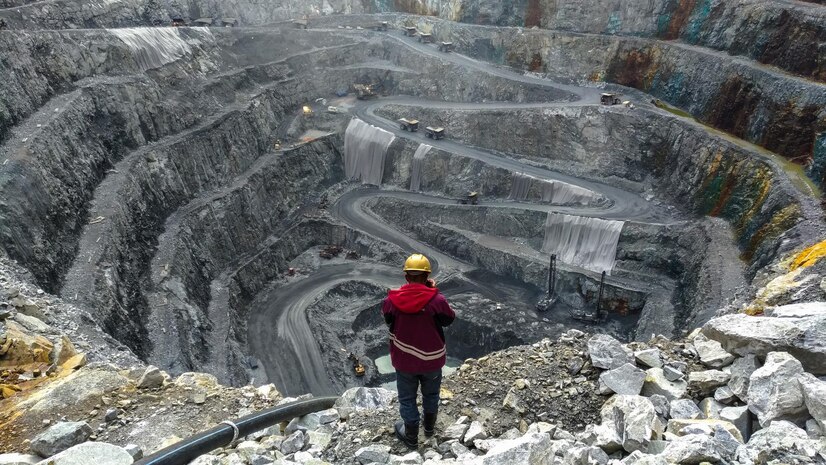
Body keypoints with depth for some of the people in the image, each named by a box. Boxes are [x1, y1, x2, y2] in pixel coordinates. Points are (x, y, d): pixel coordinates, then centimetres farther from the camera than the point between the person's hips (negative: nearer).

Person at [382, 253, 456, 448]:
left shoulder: (392, 300, -18)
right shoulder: (437, 300, -23)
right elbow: (449, 319, -3)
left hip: (404, 360, 0)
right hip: (432, 359, 0)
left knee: (407, 399, 20)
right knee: (431, 394, 26)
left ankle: (411, 437, 37)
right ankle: (429, 426, 49)